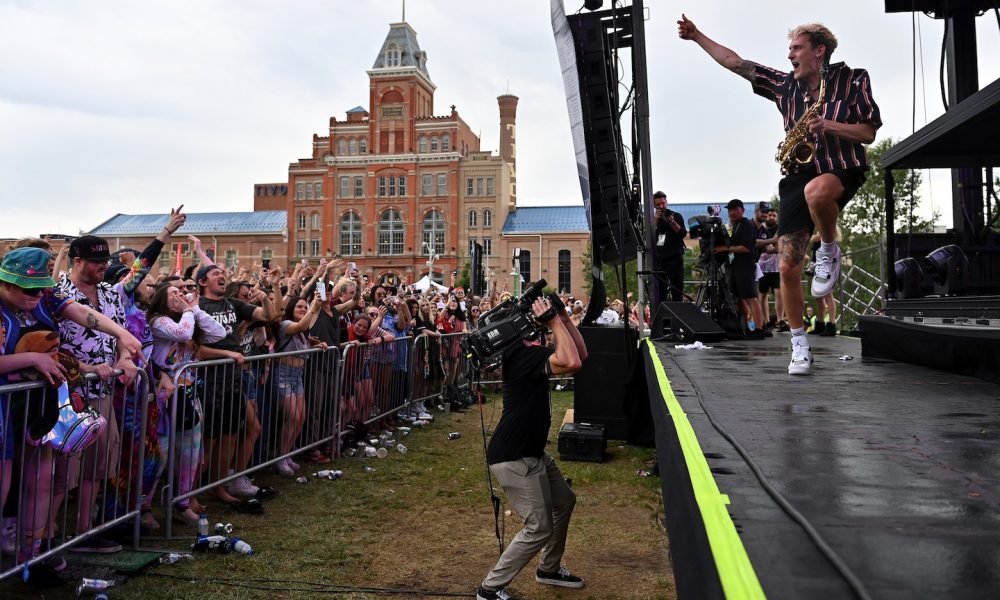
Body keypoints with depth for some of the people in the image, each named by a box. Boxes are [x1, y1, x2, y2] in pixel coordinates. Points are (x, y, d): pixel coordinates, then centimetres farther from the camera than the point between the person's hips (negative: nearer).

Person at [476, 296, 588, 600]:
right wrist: (554, 321, -25)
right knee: (539, 528, -7)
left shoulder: (531, 351, 10)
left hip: (532, 451, 11)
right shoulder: (520, 353, -22)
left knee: (564, 501, 23)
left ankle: (549, 569, 40)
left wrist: (564, 319, -2)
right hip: (513, 457, -11)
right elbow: (572, 363, -35)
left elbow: (581, 354, 9)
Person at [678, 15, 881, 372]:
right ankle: (799, 347, 9)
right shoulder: (785, 85, 12)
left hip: (842, 171, -4)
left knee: (816, 191, -43)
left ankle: (829, 252, -11)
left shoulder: (851, 80, 2)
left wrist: (829, 125, -16)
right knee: (788, 267, -4)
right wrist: (697, 36, 12)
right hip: (798, 177, 4)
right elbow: (735, 63, 13)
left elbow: (869, 133, -1)